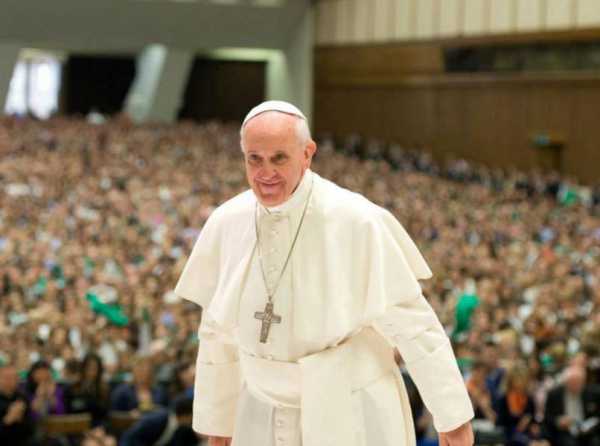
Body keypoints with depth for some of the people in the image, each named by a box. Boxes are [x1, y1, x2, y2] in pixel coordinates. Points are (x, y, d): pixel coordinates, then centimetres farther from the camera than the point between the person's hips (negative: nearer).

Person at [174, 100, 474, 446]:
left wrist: (452, 414, -9)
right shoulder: (226, 224, -4)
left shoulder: (356, 222, -17)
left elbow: (410, 321, -12)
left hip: (349, 415, -4)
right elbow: (219, 331, 7)